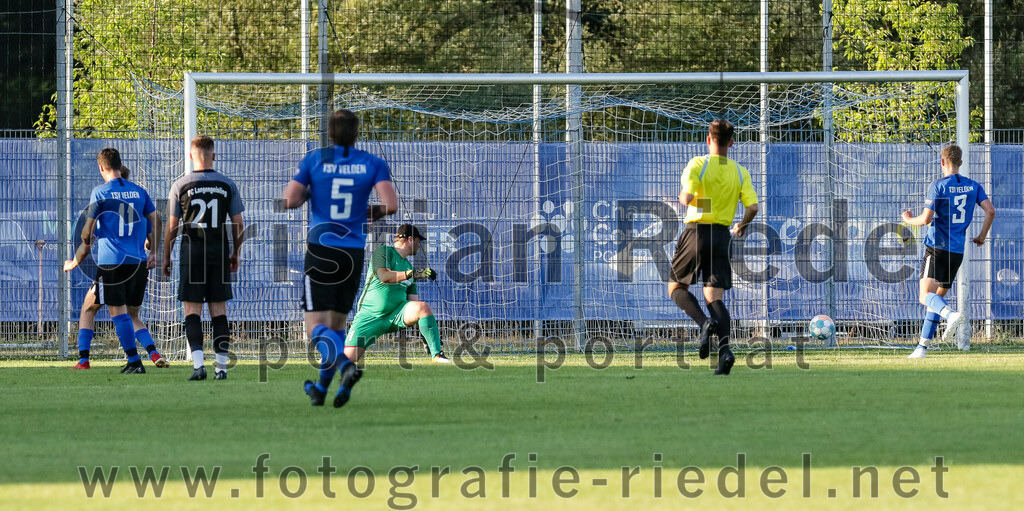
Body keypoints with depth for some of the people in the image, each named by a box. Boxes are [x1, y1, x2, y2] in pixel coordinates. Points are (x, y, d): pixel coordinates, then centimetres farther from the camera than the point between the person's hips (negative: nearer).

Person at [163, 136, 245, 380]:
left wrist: (166, 258, 11)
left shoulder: (180, 185, -2)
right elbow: (238, 225, 6)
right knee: (219, 309, 7)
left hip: (192, 250, -2)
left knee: (193, 309, 0)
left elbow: (172, 227, -1)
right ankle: (221, 365, 6)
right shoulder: (227, 185, 4)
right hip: (220, 250, 2)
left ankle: (198, 364, -12)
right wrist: (235, 254, 20)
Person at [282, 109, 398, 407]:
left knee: (316, 326, -5)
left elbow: (289, 201, -6)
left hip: (321, 250, -3)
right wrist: (374, 212, 12)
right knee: (337, 323, 18)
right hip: (354, 251, 3)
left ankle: (344, 363, -34)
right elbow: (391, 205, -10)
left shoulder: (314, 160, -1)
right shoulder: (373, 164, 2)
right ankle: (322, 388, 24)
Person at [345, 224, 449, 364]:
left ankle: (437, 355, -26)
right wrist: (413, 273, -28)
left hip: (397, 314, 4)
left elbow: (414, 302, 13)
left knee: (423, 306, -26)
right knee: (350, 357, -15)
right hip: (370, 315, -4)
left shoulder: (408, 266, 15)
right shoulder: (384, 252, -4)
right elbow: (383, 276, -22)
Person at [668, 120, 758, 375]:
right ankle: (724, 348, -17)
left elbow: (688, 197, -20)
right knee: (714, 297, 5)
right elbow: (752, 207, -3)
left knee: (676, 286, 12)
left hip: (696, 232, -3)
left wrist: (682, 197, 5)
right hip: (722, 235, 4)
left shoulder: (697, 165, -7)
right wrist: (742, 226, 17)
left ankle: (705, 322, -16)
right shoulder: (740, 172, 4)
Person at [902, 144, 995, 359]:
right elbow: (990, 210, 1)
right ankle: (923, 347, 14)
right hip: (958, 251, 6)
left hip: (937, 247, -6)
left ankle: (951, 315, -46)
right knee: (937, 297, 16)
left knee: (926, 296, -15)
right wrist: (982, 236, 14)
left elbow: (926, 219, -13)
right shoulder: (973, 186, 9)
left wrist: (909, 220, 8)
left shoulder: (938, 185, -8)